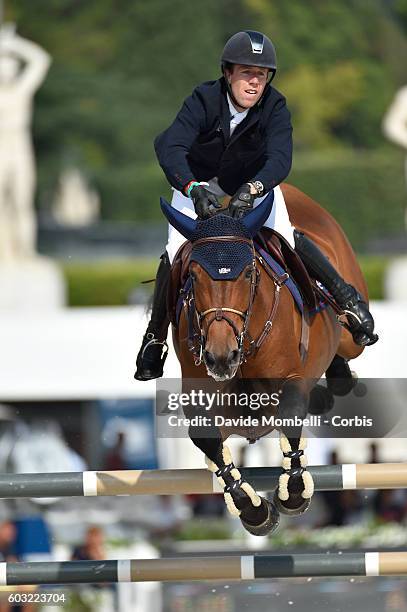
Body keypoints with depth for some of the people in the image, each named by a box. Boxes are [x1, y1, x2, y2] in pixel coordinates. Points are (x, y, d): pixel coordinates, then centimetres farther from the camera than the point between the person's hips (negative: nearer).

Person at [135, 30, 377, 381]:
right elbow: (170, 149, -45)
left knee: (283, 237, -19)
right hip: (200, 178, -1)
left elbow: (281, 159, -41)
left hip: (255, 178, 1)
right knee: (176, 251, -13)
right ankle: (155, 336, 5)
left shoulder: (274, 107, -28)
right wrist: (195, 191, -63)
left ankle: (348, 298, -2)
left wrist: (252, 189, -61)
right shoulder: (204, 100, -32)